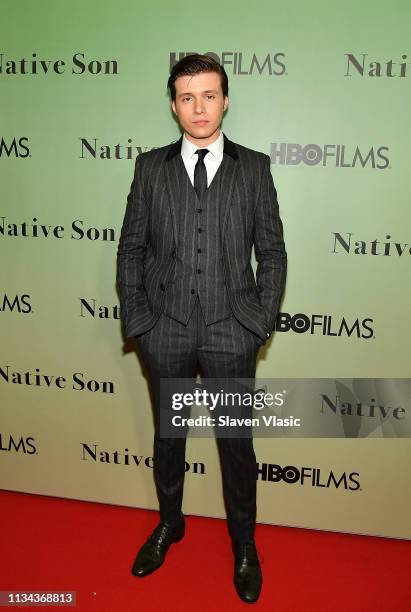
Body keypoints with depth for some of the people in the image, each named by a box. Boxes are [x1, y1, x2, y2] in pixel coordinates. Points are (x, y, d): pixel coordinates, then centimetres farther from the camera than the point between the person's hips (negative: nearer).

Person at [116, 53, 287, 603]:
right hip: (165, 331, 2)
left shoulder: (254, 167, 2)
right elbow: (131, 248, 5)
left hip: (231, 334, -1)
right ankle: (169, 523, 44)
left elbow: (272, 252, 2)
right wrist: (134, 317, -1)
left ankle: (244, 544, 36)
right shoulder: (151, 167, 5)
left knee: (236, 442, 12)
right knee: (168, 435, 18)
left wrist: (262, 321, -5)